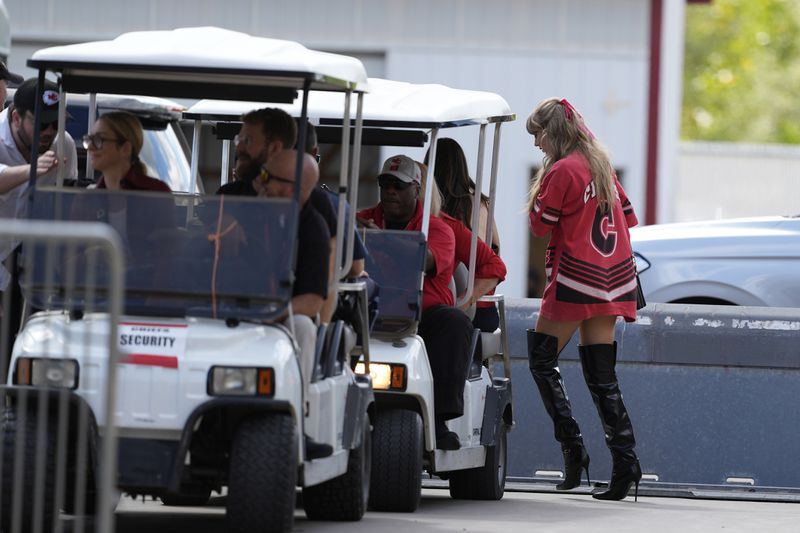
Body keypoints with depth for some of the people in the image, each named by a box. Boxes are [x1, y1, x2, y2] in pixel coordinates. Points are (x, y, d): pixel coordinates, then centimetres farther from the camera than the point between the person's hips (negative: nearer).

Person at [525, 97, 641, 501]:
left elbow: (539, 224, -7)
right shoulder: (601, 165, 12)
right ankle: (624, 460, -3)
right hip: (611, 279, 8)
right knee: (601, 374, 6)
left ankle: (572, 447, -5)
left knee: (541, 358, 4)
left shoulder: (562, 171, -12)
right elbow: (628, 217, 19)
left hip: (576, 278, -8)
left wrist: (541, 185, 2)